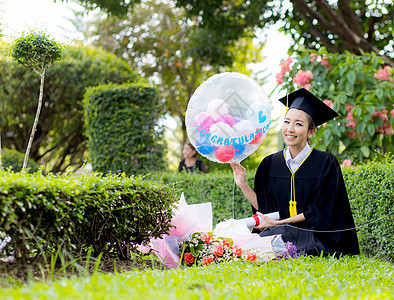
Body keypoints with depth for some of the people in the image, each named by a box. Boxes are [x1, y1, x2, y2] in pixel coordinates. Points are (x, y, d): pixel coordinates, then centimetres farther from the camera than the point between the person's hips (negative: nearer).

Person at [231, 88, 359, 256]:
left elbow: (320, 212, -7)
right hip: (276, 232, 3)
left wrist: (278, 223, -13)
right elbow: (263, 207, 10)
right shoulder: (270, 164, 8)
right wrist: (243, 185, -1)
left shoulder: (326, 163, -4)